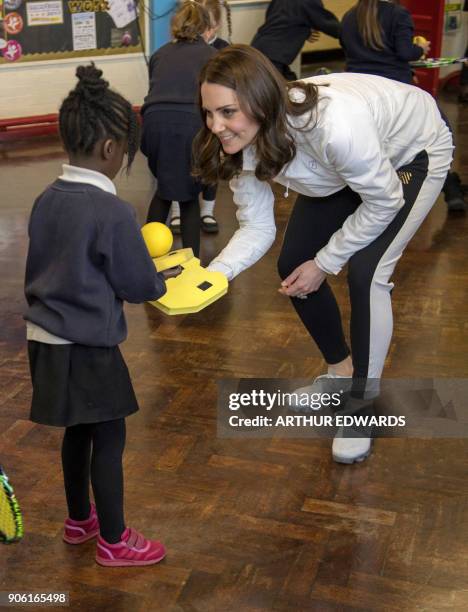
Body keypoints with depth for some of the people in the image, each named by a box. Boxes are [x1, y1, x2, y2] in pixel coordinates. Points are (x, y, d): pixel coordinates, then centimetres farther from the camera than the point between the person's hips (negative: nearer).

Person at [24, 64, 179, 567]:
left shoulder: (46, 200, 2)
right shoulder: (112, 211, -21)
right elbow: (138, 285, -13)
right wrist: (161, 282, 8)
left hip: (46, 337, 8)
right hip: (88, 346, -8)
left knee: (78, 431, 22)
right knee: (108, 438, 7)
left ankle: (79, 520, 40)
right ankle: (113, 541, 21)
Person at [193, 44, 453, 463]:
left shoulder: (333, 124, -44)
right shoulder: (242, 141, -24)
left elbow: (384, 202, -28)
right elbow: (257, 227, -17)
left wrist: (324, 264, -19)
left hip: (414, 152, -6)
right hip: (344, 168, 7)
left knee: (365, 272, -22)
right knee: (293, 267, 3)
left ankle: (361, 404, -2)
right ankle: (341, 370, 27)